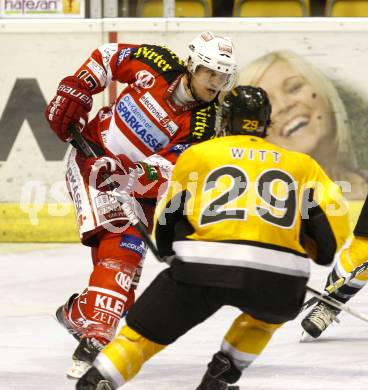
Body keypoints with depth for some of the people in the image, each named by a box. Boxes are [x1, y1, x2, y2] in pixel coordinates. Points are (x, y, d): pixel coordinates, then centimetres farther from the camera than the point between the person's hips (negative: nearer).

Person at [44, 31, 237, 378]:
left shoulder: (202, 124, -17)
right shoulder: (158, 64, -14)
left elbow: (162, 171, -25)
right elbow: (106, 57, 4)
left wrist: (127, 172, -42)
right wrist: (74, 90, -6)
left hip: (137, 183, 1)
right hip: (91, 155, -1)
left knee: (123, 256, -13)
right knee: (113, 229, -24)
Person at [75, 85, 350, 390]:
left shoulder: (197, 155, 20)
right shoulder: (300, 164, 23)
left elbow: (166, 224, 27)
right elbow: (333, 226, 14)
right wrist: (315, 250, 36)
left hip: (202, 270, -1)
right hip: (279, 281, 1)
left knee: (144, 331, 13)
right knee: (269, 310, 35)